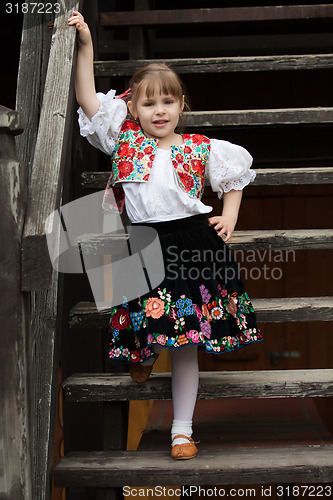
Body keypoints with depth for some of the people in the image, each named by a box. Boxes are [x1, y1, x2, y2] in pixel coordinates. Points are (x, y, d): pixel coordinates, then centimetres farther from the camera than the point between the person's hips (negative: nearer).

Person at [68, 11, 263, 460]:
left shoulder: (200, 148, 6)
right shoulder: (125, 140, 6)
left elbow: (233, 178, 21)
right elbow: (88, 101, 2)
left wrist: (229, 217, 7)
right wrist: (85, 47, -2)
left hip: (192, 240, 0)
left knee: (186, 343, 3)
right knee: (149, 322, 1)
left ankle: (182, 428, 14)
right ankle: (145, 355, 43)